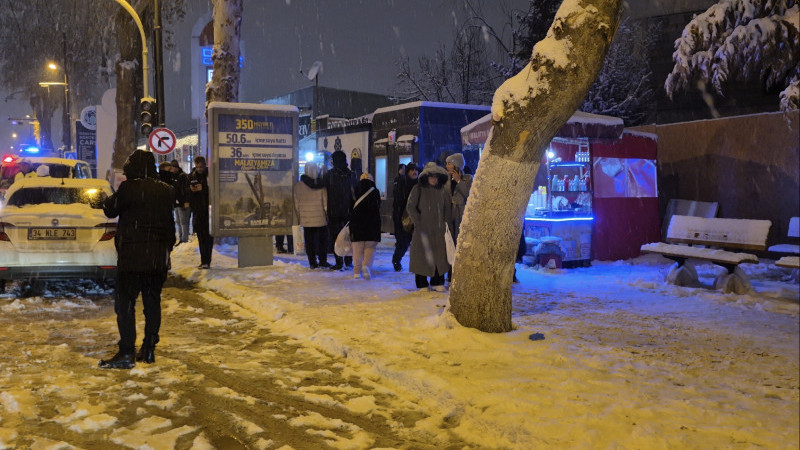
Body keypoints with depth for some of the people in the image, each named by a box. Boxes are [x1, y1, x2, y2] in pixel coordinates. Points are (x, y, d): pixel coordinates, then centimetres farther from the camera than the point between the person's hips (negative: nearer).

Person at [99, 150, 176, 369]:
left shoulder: (129, 188, -13)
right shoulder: (166, 191, 7)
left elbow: (111, 210, -1)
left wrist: (110, 199, 20)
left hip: (132, 256, -6)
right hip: (159, 257, 6)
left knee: (125, 303, 0)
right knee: (152, 302, 12)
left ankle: (126, 353, -2)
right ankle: (149, 349, 18)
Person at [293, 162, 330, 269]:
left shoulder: (298, 186, -1)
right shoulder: (321, 185, -8)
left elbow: (296, 204, 5)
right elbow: (325, 202, -5)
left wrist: (299, 216, 13)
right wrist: (327, 215, 3)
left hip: (306, 219, 2)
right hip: (321, 218, -2)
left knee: (309, 241, 8)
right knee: (322, 239, 8)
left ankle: (312, 262, 9)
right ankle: (322, 261, 10)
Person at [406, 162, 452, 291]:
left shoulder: (442, 190, 9)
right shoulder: (418, 189, -2)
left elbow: (448, 206, 19)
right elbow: (410, 207, -3)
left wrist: (446, 221, 10)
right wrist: (418, 222, -7)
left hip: (438, 230, 3)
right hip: (423, 229, -3)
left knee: (439, 255, 3)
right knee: (422, 256, -2)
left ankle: (437, 283, 14)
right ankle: (422, 284, 7)